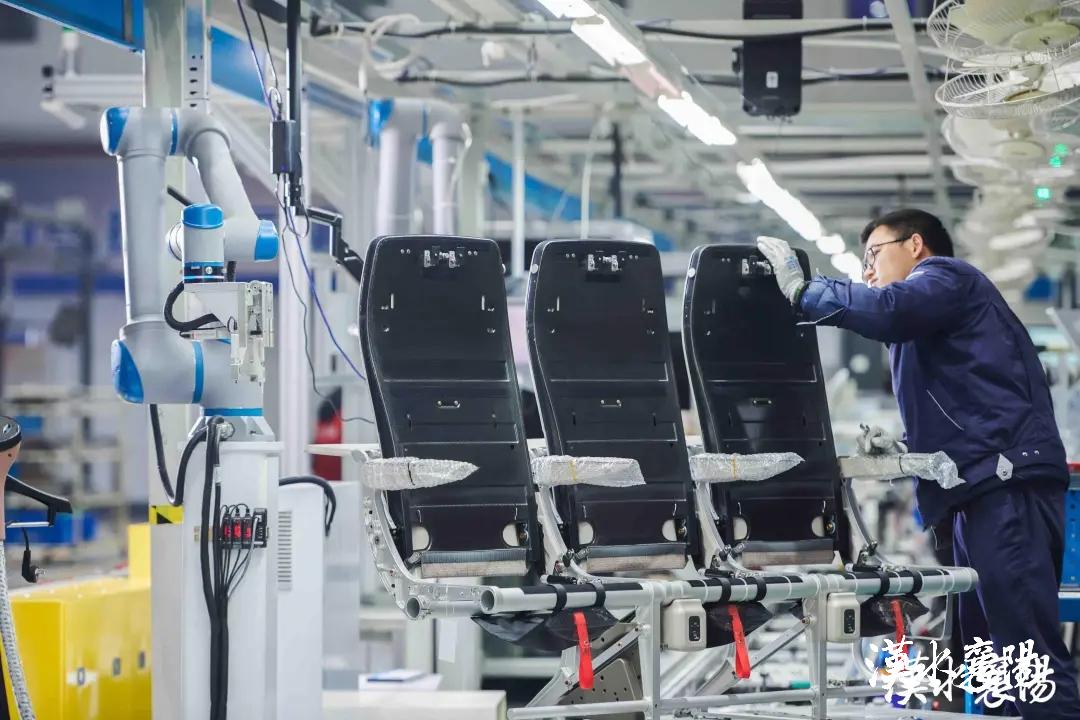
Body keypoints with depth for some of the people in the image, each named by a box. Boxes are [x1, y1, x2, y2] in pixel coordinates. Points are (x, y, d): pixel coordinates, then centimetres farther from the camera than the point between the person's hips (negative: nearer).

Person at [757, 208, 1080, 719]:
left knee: (1028, 652, -18)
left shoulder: (944, 275, 5)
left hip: (1007, 484, -10)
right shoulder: (923, 326, 34)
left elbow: (886, 311, -18)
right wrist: (904, 448, 16)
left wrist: (800, 289, -9)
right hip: (985, 489, 10)